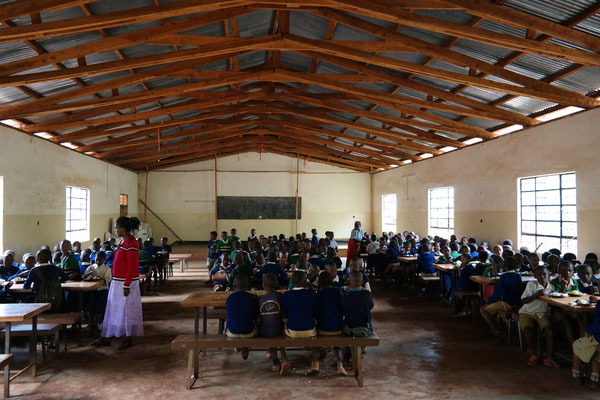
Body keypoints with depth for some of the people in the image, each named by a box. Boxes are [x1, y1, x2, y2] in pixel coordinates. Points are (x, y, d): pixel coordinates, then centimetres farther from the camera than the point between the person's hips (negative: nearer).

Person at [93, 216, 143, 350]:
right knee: (113, 309, 14)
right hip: (117, 282, 9)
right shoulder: (123, 241, 11)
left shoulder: (131, 244, -19)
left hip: (126, 282, -9)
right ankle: (106, 337, 24)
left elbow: (132, 267, -21)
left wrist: (126, 286, -21)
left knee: (126, 310, 1)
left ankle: (128, 339, 14)